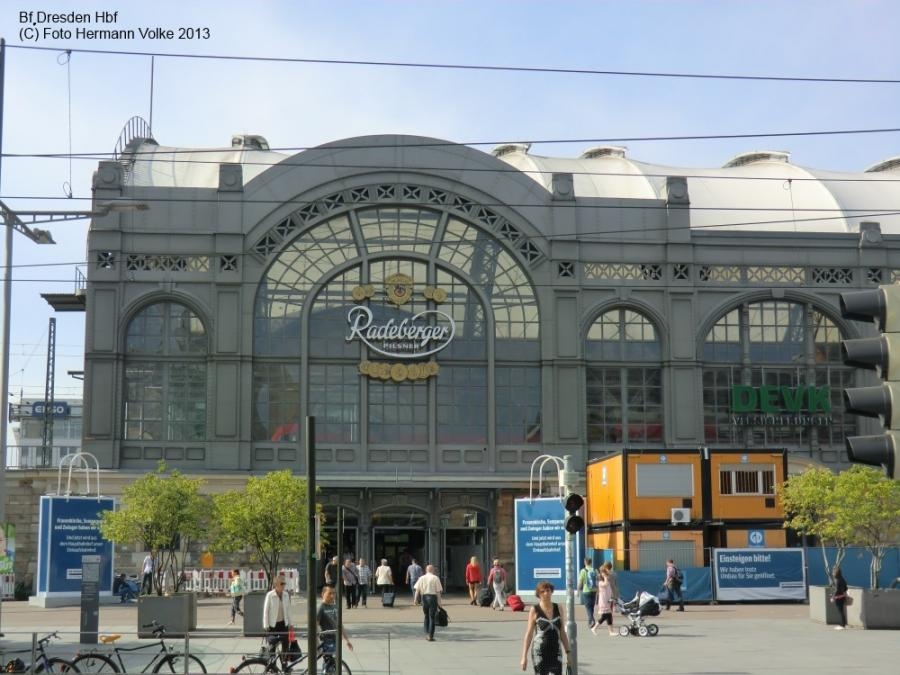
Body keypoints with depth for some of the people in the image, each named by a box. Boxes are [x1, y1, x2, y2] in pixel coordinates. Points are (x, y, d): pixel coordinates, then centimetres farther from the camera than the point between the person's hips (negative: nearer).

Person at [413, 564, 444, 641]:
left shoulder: (421, 578, 8)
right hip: (432, 597, -4)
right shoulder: (435, 578, -4)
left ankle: (427, 634, 18)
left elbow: (417, 589, 2)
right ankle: (430, 636, -2)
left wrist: (415, 599, 2)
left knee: (426, 616, 17)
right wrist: (439, 601, -3)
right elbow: (438, 591, -6)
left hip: (424, 597, 4)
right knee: (432, 617, 0)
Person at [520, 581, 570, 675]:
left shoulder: (558, 608, 6)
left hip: (556, 652, 3)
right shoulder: (534, 610, -4)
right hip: (539, 652, -2)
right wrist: (524, 656, -6)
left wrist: (568, 652, 9)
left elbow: (562, 633, 12)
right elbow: (529, 634, -2)